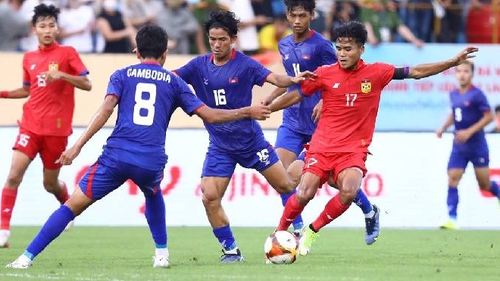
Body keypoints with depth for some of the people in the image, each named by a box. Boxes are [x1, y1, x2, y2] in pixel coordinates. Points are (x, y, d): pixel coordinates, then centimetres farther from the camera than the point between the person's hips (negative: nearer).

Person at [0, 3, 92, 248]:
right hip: (31, 126, 3)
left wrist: (61, 75, -22)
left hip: (56, 130, -3)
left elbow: (87, 85, -8)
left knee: (50, 184, 9)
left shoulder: (67, 53, -3)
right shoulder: (29, 58, 10)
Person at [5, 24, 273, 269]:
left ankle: (27, 257, -7)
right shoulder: (173, 82, 16)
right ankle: (161, 254, 29)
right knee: (153, 195, 37)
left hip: (117, 155, -1)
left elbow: (106, 109, -3)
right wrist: (248, 112, 26)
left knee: (73, 205, 2)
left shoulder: (122, 75, 13)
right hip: (152, 162, 1)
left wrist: (78, 146, -10)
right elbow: (209, 115, 13)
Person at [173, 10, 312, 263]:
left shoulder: (244, 64, -10)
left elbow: (273, 78, -21)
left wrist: (292, 80, -42)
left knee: (285, 185, 4)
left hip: (250, 140, -2)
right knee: (209, 197, -12)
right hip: (219, 146, 2)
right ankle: (231, 250, 1)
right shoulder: (199, 66, -2)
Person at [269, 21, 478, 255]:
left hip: (353, 150, 0)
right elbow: (296, 95, 11)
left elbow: (416, 72, 4)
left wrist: (454, 62, -1)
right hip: (322, 146, 0)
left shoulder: (376, 73, -1)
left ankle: (312, 231, -3)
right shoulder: (325, 74, -1)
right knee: (304, 194, -16)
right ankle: (279, 234, 10)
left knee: (348, 192, -27)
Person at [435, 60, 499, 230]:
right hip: (459, 147, 5)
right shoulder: (454, 95, 6)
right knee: (452, 180, -9)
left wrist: (469, 132, -21)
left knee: (485, 185, 4)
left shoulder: (476, 94, -13)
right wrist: (443, 128, 8)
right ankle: (452, 219, -10)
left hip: (477, 146, -5)